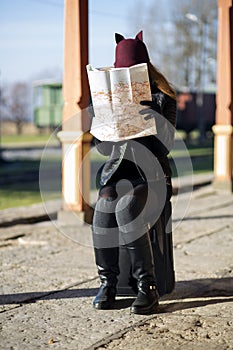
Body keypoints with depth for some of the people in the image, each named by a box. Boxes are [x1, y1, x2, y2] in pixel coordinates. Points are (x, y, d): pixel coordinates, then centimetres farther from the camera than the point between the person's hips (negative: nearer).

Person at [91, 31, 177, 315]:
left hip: (151, 172, -3)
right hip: (117, 168, 3)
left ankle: (147, 287, -28)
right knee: (104, 206, -31)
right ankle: (107, 282, -19)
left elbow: (164, 145, -5)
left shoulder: (162, 99, 4)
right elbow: (102, 146, 11)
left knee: (126, 208, -34)